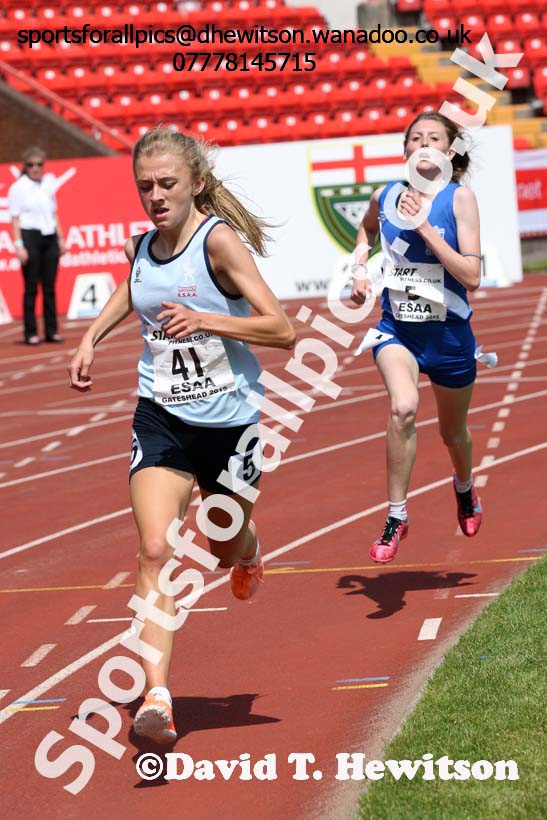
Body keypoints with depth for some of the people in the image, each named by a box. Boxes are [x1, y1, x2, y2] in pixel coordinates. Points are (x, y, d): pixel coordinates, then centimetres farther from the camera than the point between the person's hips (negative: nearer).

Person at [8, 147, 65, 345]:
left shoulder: (48, 183, 13)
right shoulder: (18, 187, -2)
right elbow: (15, 219, -6)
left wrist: (60, 238, 14)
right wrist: (19, 245, -13)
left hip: (49, 237, 5)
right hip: (30, 236, -5)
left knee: (49, 287, 6)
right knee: (31, 288, -2)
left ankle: (51, 331, 10)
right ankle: (31, 333, 1)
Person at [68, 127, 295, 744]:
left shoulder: (219, 239, -17)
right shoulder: (142, 247, 0)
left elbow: (282, 330, -21)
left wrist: (204, 319, -32)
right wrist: (93, 334, 13)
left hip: (231, 418, -3)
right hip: (161, 416, 3)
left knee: (225, 547, 19)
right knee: (155, 551, -16)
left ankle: (248, 551, 60)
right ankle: (156, 697, -23)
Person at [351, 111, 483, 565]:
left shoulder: (460, 197, -11)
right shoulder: (386, 196, -1)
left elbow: (472, 276, -19)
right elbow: (367, 229, 25)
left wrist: (424, 227, -22)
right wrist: (360, 268, 7)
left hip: (448, 333, -1)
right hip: (397, 327, 1)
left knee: (453, 431, 18)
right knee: (403, 408, -28)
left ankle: (465, 486, 55)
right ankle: (396, 516, -14)